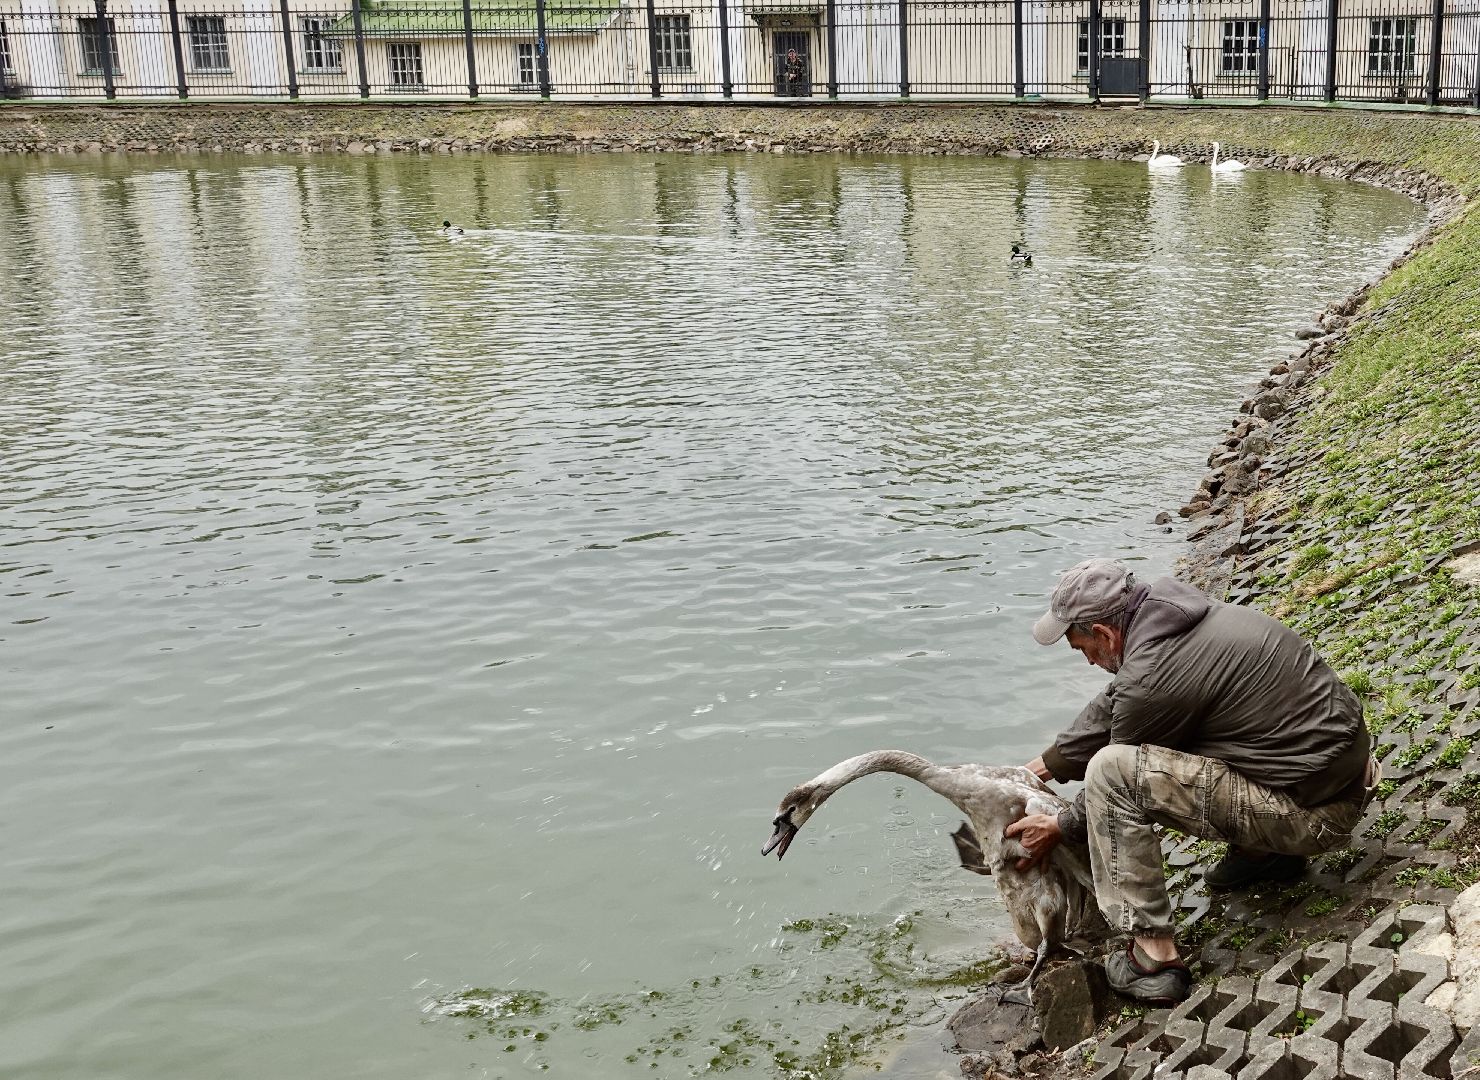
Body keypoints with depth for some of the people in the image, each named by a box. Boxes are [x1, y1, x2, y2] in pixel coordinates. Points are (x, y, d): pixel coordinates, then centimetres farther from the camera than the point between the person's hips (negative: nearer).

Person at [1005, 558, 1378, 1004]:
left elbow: (1118, 782, -4)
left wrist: (1059, 828, 11)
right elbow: (1108, 710, 21)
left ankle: (1154, 960, -12)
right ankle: (1264, 854, 23)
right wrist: (1043, 766, 27)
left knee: (1110, 769, -18)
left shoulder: (1152, 679, -21)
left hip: (1315, 815, -10)